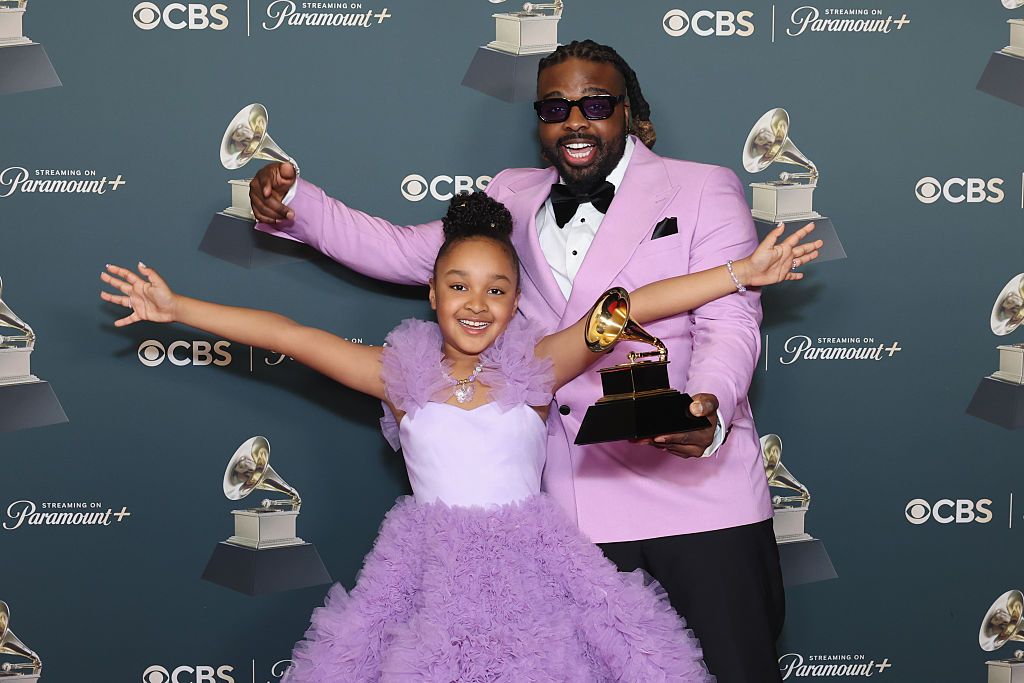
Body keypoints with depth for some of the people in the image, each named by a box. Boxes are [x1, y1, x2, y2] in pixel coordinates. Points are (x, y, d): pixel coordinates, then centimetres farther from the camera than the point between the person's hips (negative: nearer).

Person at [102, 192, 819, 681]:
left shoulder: (536, 367, -2)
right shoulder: (402, 373, 1)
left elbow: (630, 307, -9)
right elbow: (289, 334, 1)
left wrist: (742, 273, -13)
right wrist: (176, 307, 1)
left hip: (530, 572, 0)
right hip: (433, 571, 1)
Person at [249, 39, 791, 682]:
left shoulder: (704, 190, 2)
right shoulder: (513, 197, 16)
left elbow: (729, 321, -6)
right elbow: (407, 252, 19)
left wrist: (707, 407, -27)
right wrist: (294, 205, 7)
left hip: (698, 490, -3)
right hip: (576, 506, 3)